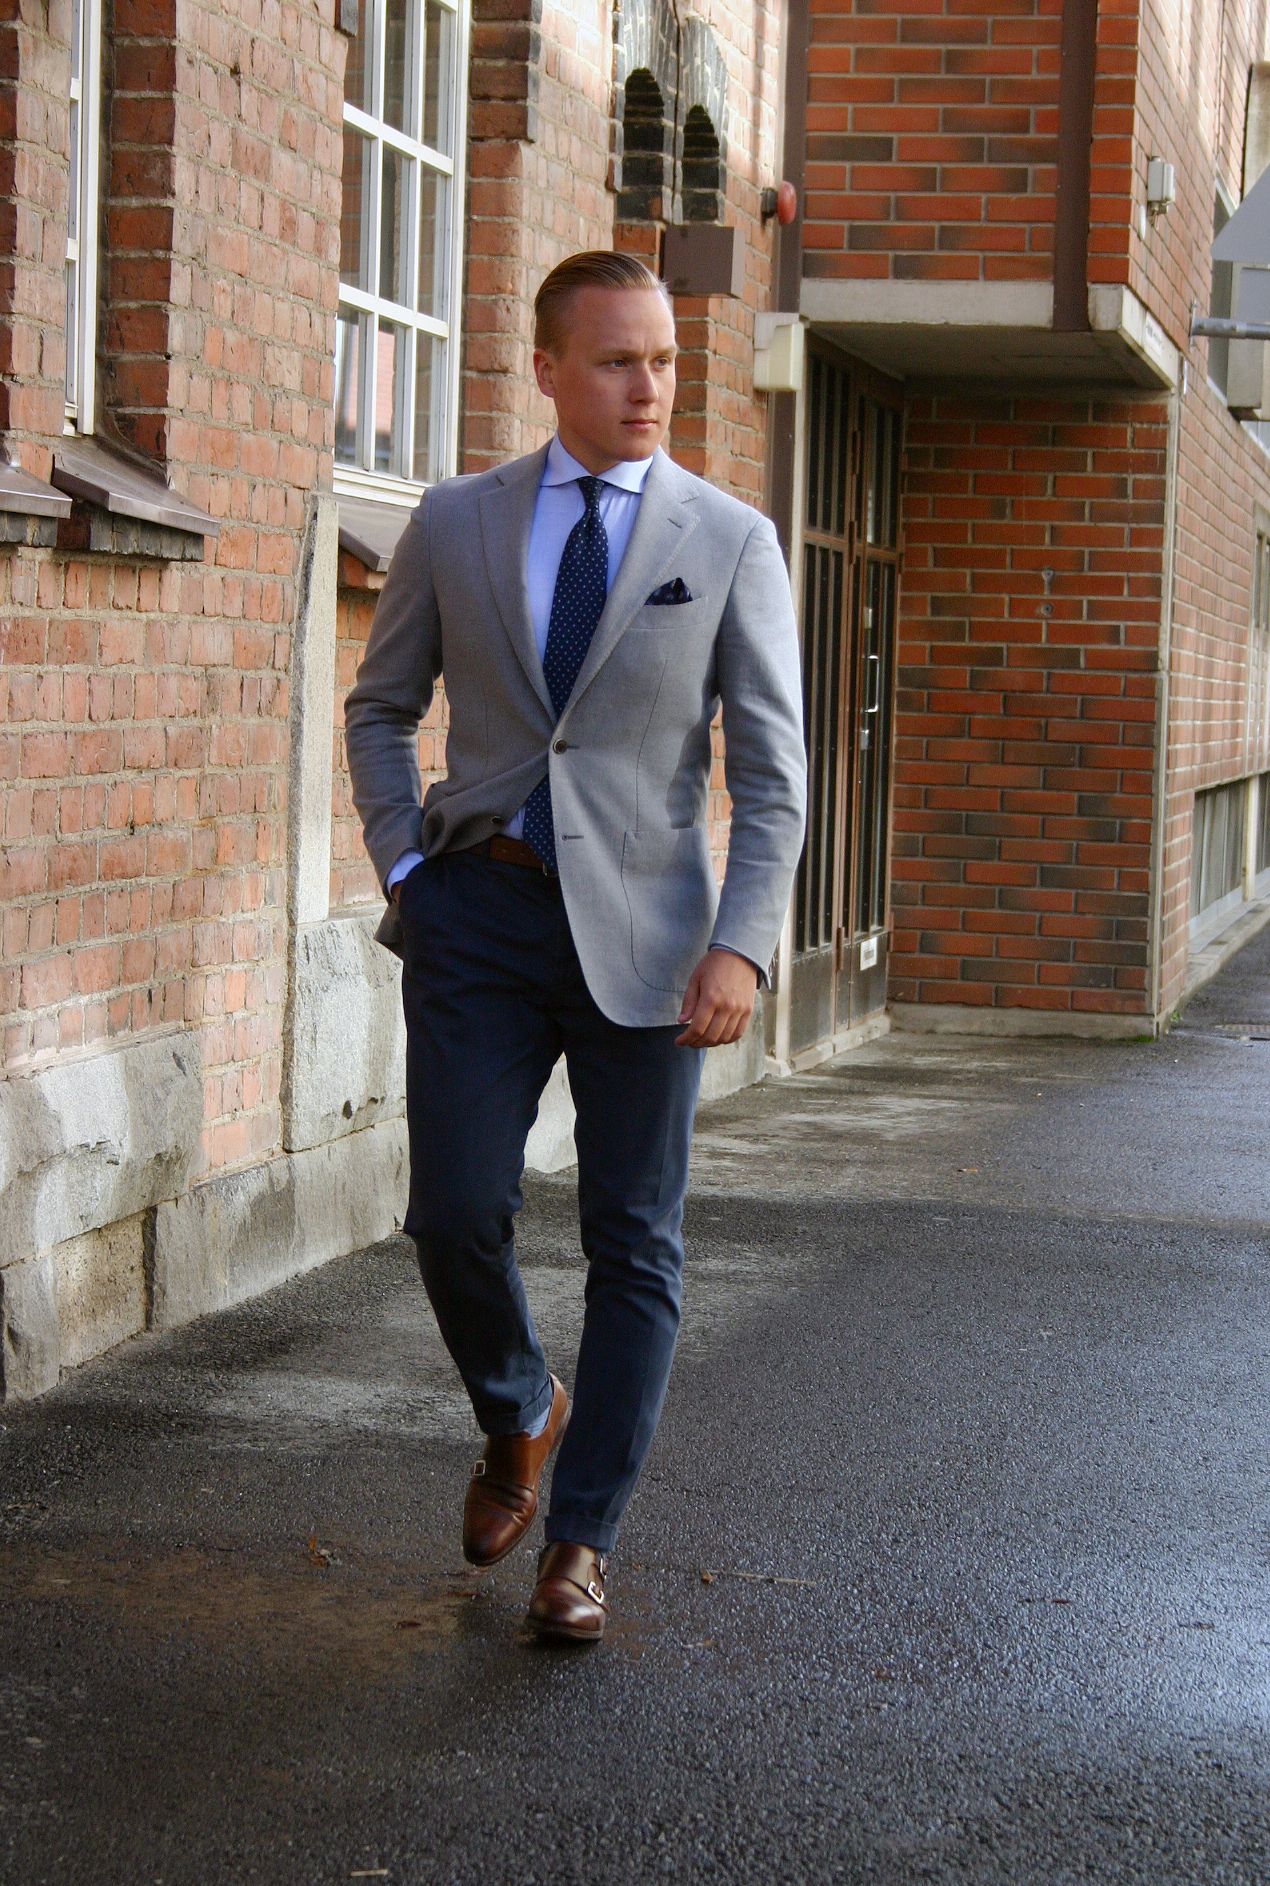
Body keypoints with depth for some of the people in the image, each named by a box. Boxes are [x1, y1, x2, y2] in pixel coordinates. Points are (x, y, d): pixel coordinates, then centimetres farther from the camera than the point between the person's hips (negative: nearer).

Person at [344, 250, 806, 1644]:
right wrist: (404, 866, 3)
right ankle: (518, 1416, 27)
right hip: (479, 912, 1)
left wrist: (742, 944, -14)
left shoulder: (732, 543, 0)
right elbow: (382, 707, 17)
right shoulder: (454, 524, 5)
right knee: (454, 1213, -4)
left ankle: (580, 1542, 14)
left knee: (634, 1244, 2)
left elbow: (771, 770, -2)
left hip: (641, 927, -1)